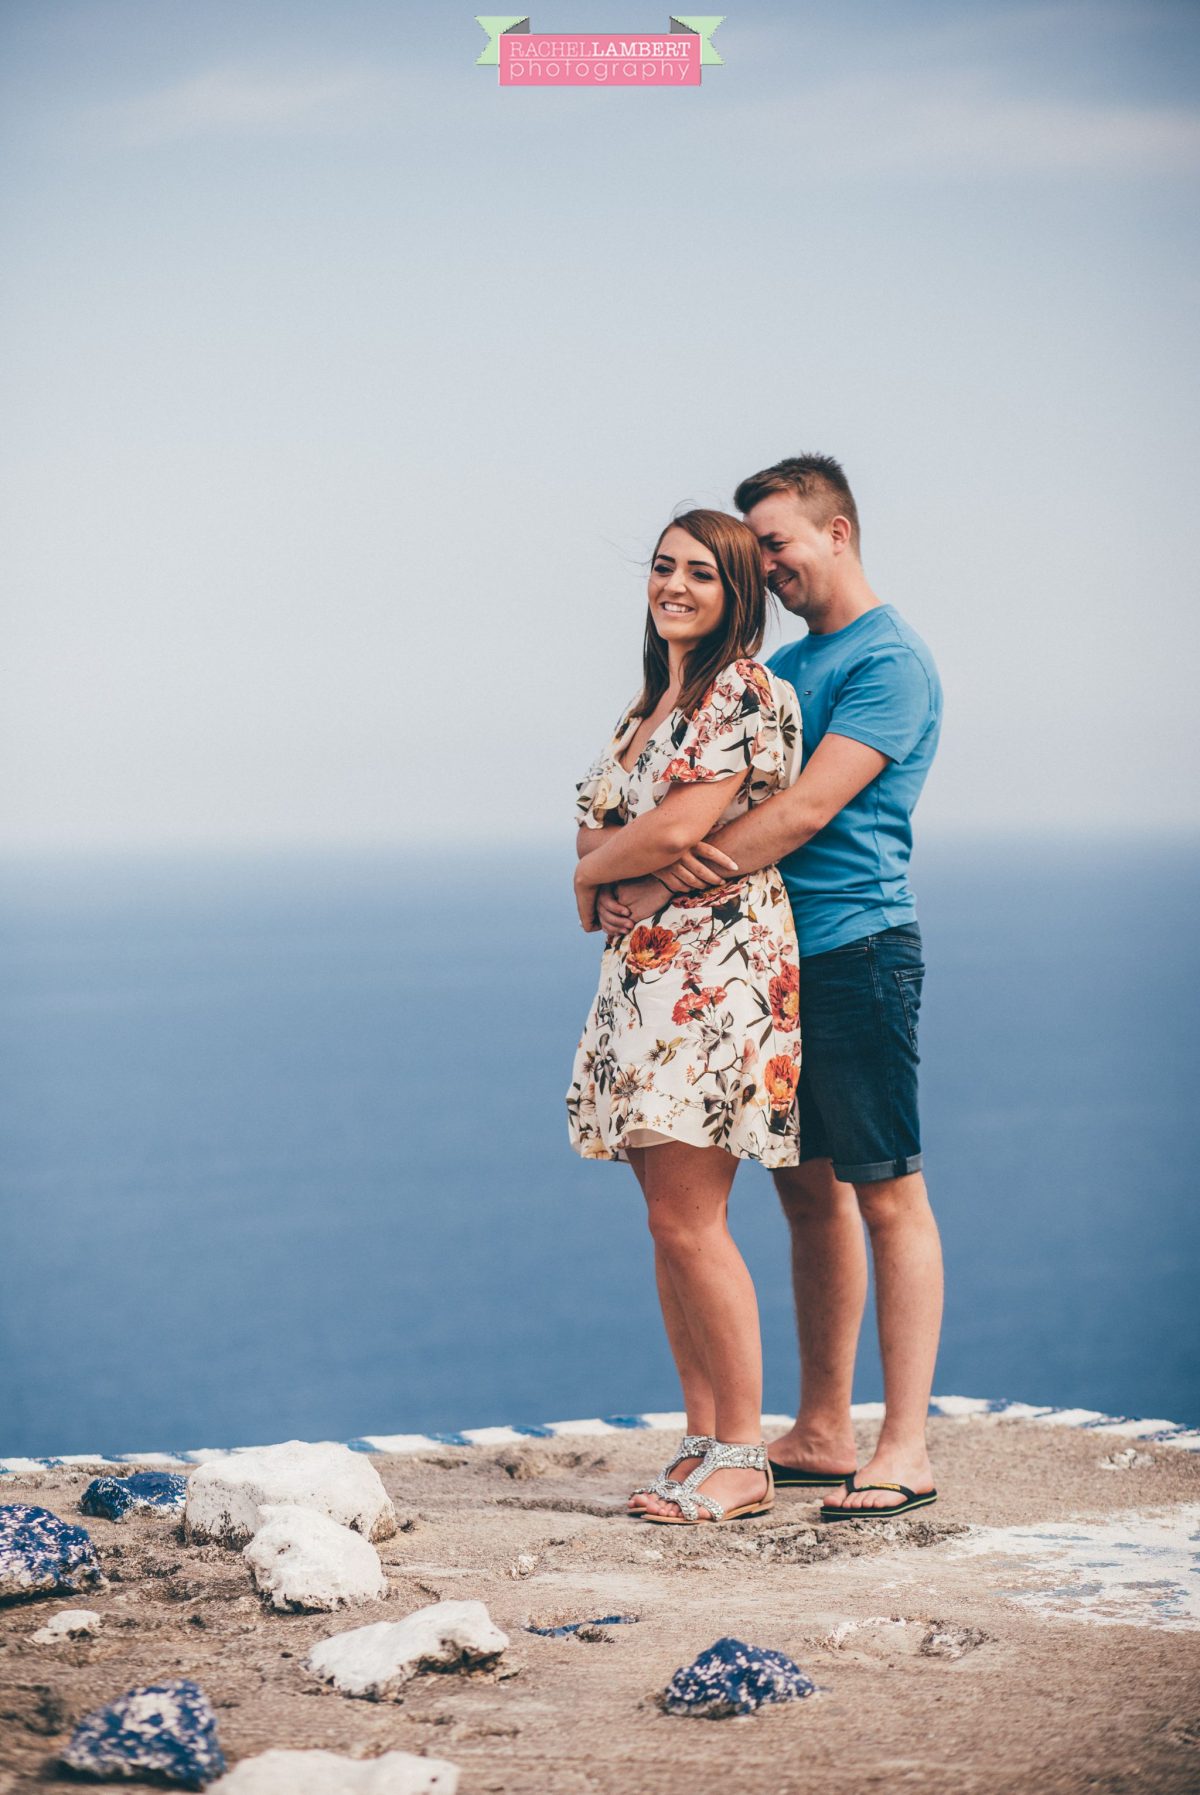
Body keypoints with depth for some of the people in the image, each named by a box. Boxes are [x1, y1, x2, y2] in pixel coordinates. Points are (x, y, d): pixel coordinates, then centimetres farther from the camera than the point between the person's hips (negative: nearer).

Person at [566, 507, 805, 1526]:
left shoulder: (749, 694, -9)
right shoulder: (653, 703, 19)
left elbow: (675, 832, -18)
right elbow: (600, 828, 22)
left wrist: (591, 873, 0)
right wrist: (603, 879, 0)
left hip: (715, 972, -9)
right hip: (643, 975, 9)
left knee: (688, 1219, -11)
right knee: (670, 1222, 8)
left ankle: (744, 1458, -4)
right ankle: (702, 1439, 14)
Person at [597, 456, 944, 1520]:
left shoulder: (889, 661, -9)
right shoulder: (782, 667, 18)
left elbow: (808, 809, -19)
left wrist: (663, 884, -20)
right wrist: (637, 871, -9)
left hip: (857, 952, -9)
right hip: (778, 954, 9)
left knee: (886, 1193, -6)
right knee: (809, 1189, 11)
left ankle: (904, 1449, -5)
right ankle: (821, 1432, 18)